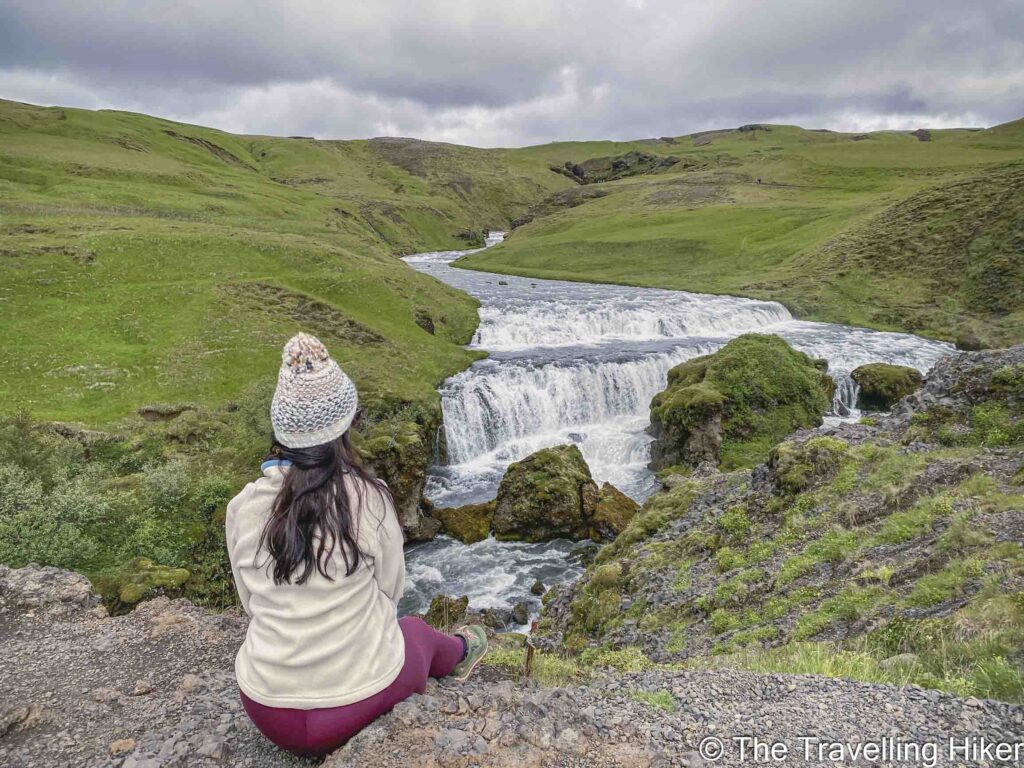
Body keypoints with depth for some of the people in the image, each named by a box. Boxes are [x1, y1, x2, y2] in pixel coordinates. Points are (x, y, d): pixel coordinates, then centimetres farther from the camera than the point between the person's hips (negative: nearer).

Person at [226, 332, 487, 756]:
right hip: (364, 700, -2)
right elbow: (391, 588, -4)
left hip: (267, 711, 3)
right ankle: (458, 655, 58)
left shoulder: (243, 507, -11)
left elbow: (251, 603, 3)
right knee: (416, 630, 31)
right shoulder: (367, 498, -19)